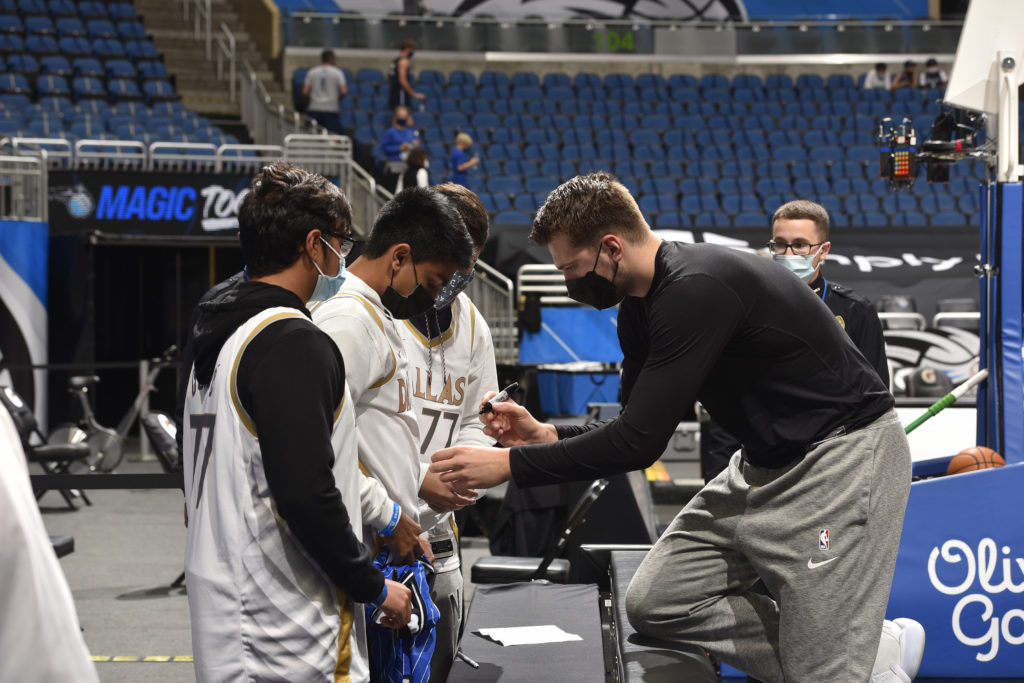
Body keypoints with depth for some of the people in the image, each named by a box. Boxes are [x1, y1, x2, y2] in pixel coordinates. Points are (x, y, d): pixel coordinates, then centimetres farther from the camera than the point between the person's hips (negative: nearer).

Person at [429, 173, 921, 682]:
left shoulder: (697, 290, -26)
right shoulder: (639, 308, 5)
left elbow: (639, 442, -28)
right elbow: (639, 429, 15)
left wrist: (511, 464, -22)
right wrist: (546, 435, 0)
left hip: (843, 455, -10)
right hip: (765, 463, 10)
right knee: (654, 604, 4)